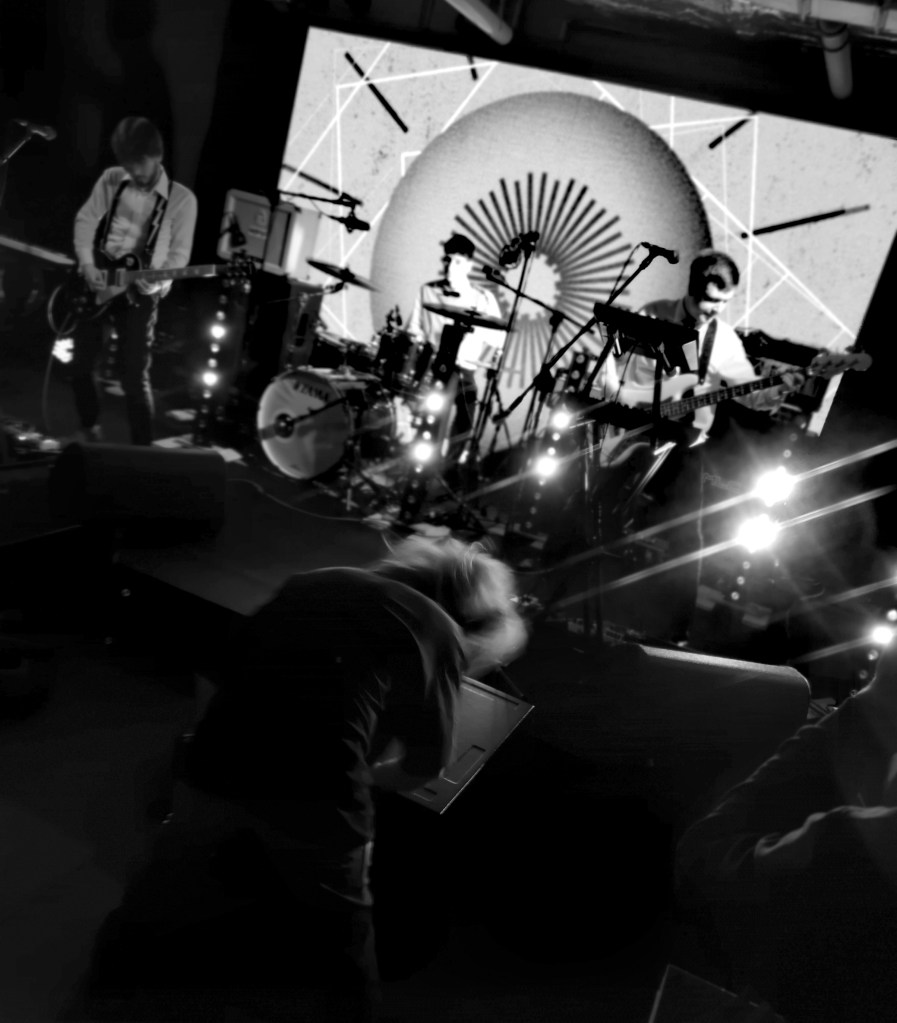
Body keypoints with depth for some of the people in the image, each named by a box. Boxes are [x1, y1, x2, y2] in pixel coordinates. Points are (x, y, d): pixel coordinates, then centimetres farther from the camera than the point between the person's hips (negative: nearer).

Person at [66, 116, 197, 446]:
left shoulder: (182, 199, -6)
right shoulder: (111, 180, 3)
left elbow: (179, 253, -6)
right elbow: (85, 220, 6)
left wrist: (157, 281, -23)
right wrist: (87, 264, -9)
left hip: (140, 294, -4)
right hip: (95, 283, 4)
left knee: (134, 377, -7)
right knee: (80, 364, 11)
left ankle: (142, 448, 7)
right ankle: (89, 430, 34)